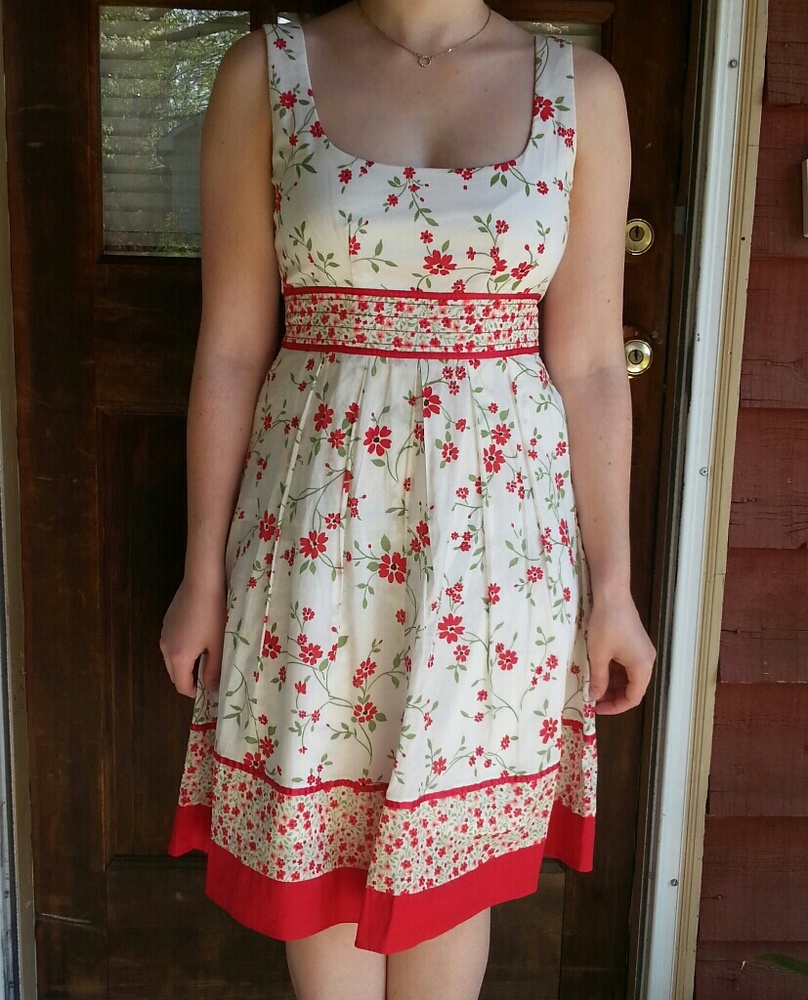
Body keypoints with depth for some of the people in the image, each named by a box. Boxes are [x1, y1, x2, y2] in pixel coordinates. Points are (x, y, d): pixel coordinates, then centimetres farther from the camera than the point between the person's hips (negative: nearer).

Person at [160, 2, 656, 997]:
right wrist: (204, 569, 2)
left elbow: (590, 367, 1)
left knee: (450, 856, 15)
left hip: (498, 537, 1)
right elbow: (230, 349, -1)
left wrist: (612, 585, 3)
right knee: (319, 846, 15)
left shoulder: (582, 89, 1)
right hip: (319, 534, 0)